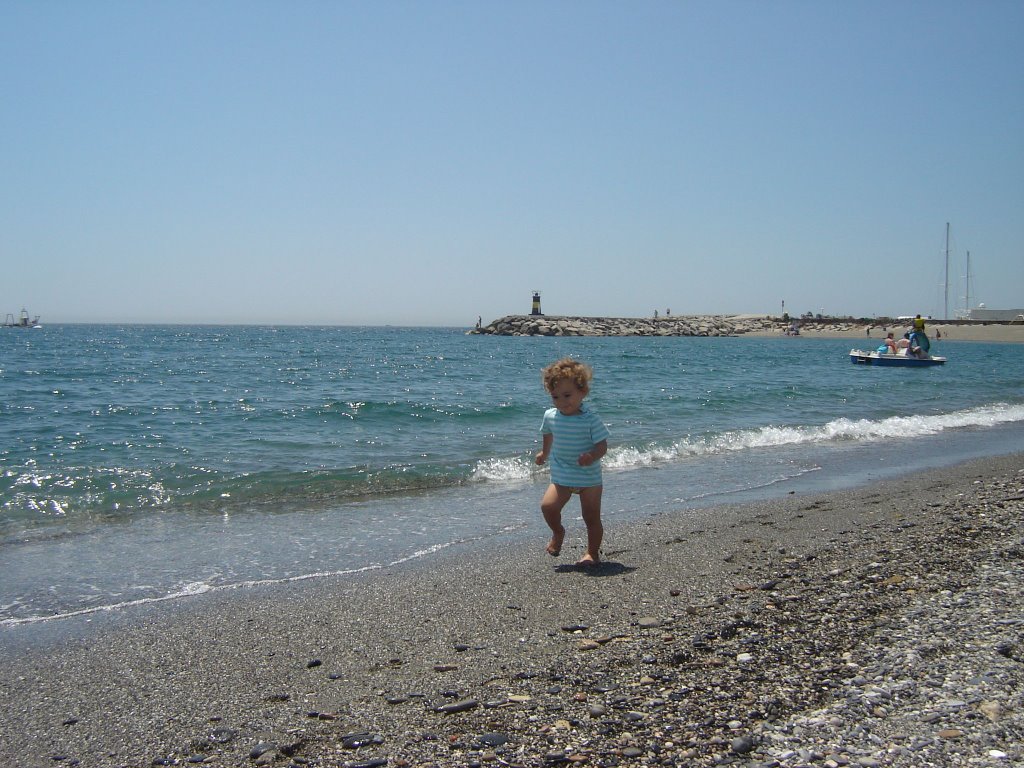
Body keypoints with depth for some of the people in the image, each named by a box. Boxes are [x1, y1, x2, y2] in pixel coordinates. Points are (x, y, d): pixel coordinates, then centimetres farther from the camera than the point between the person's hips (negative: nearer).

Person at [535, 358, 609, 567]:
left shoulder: (590, 420, -17)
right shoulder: (550, 416, -3)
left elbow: (602, 446, -16)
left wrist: (592, 457, -36)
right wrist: (544, 453, 34)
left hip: (589, 478, -3)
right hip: (561, 477, 3)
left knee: (592, 518, 2)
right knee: (548, 506, -15)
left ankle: (593, 552, 22)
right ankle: (558, 532, 15)